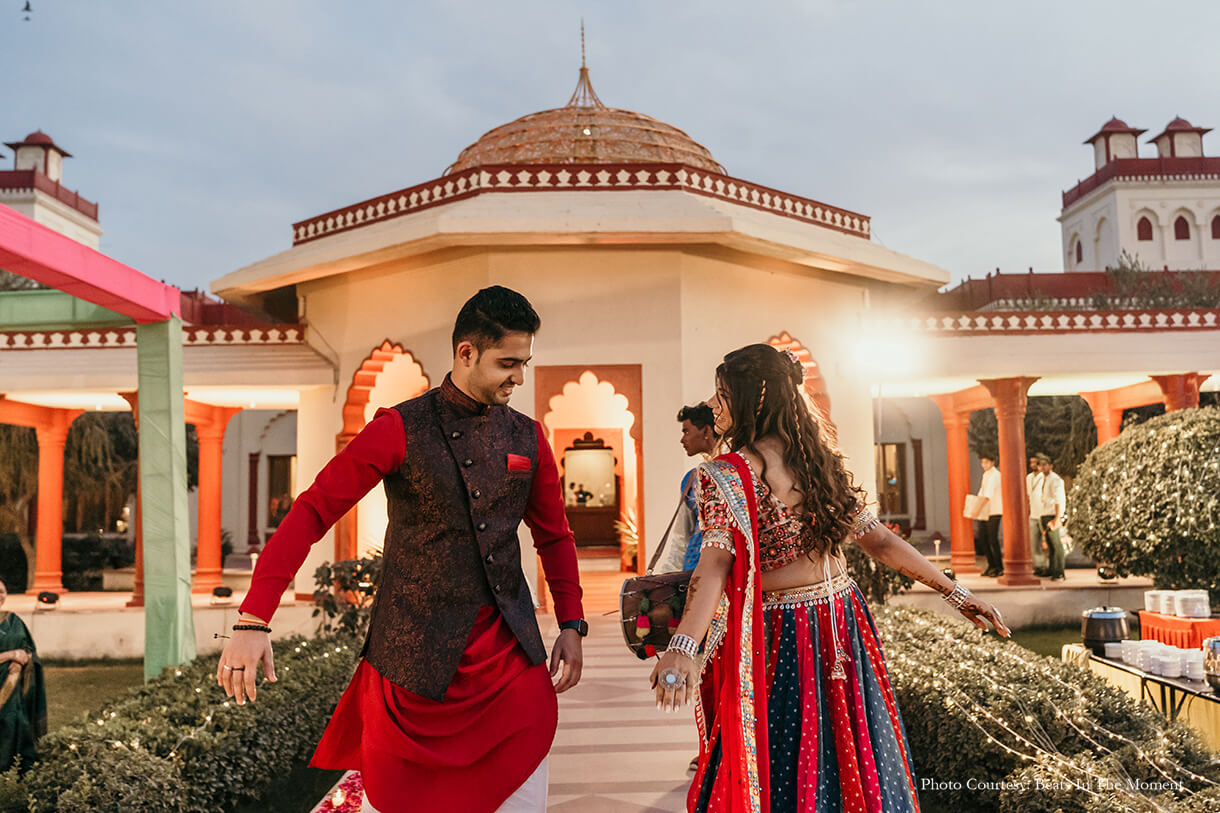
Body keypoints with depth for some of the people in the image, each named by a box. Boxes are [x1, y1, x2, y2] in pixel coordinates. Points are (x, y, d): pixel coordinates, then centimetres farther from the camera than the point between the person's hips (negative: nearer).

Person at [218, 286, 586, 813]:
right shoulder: (400, 429, -8)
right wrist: (253, 621, -19)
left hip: (511, 651, 4)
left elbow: (554, 536, 13)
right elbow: (312, 512, -11)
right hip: (415, 654, -3)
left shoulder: (527, 438, 5)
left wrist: (571, 624, 5)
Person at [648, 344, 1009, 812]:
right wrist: (953, 591, 12)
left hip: (776, 641, -6)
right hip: (842, 630, 6)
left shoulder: (724, 478, -15)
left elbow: (717, 562, -29)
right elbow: (879, 540, 4)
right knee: (851, 765, 20)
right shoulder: (822, 462, 3)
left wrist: (684, 647, -40)